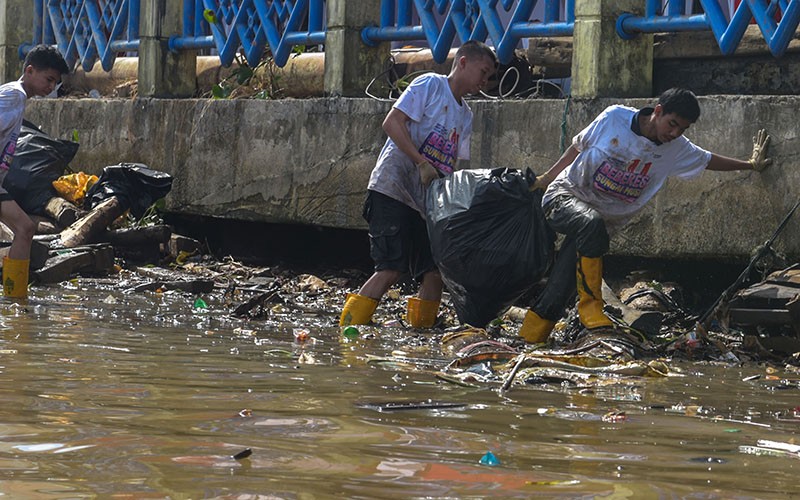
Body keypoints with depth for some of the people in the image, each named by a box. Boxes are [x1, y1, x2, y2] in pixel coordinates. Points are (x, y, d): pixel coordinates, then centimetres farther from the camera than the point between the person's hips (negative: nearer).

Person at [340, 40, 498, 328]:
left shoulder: (466, 117, 22)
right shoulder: (430, 84, -1)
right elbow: (392, 123, -11)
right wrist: (423, 164, -18)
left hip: (426, 202, 8)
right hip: (393, 187, -8)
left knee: (435, 270, -1)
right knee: (392, 268, -17)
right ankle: (347, 331, -15)